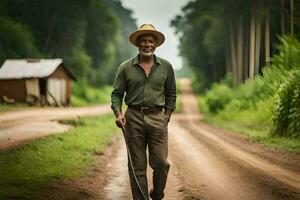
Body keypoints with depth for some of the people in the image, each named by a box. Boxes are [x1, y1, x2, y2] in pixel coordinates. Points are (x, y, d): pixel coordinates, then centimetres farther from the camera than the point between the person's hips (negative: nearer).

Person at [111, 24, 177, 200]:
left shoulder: (166, 67, 7)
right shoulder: (126, 68, 4)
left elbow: (171, 93, 14)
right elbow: (117, 93, 5)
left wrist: (167, 116, 6)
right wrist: (118, 113, -10)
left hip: (157, 118, 1)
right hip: (133, 118, 0)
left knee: (161, 163, -3)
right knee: (138, 166, 3)